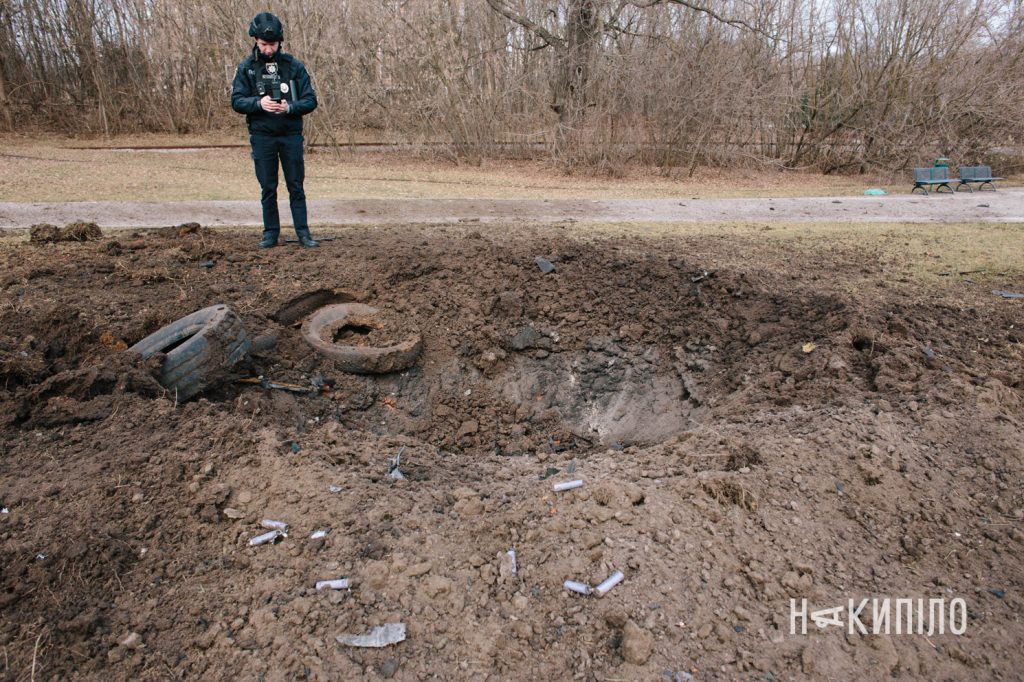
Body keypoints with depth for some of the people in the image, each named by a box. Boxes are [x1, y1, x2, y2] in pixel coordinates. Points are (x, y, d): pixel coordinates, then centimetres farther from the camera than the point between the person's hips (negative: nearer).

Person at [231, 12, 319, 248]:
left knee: (296, 187, 3)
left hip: (291, 136, 0)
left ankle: (303, 233, 9)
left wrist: (289, 107, -19)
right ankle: (271, 233, 15)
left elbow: (310, 100, -2)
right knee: (268, 189, 6)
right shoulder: (246, 67, 2)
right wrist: (259, 103, -20)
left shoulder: (294, 66, 1)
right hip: (262, 137, 1)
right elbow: (236, 101, -1)